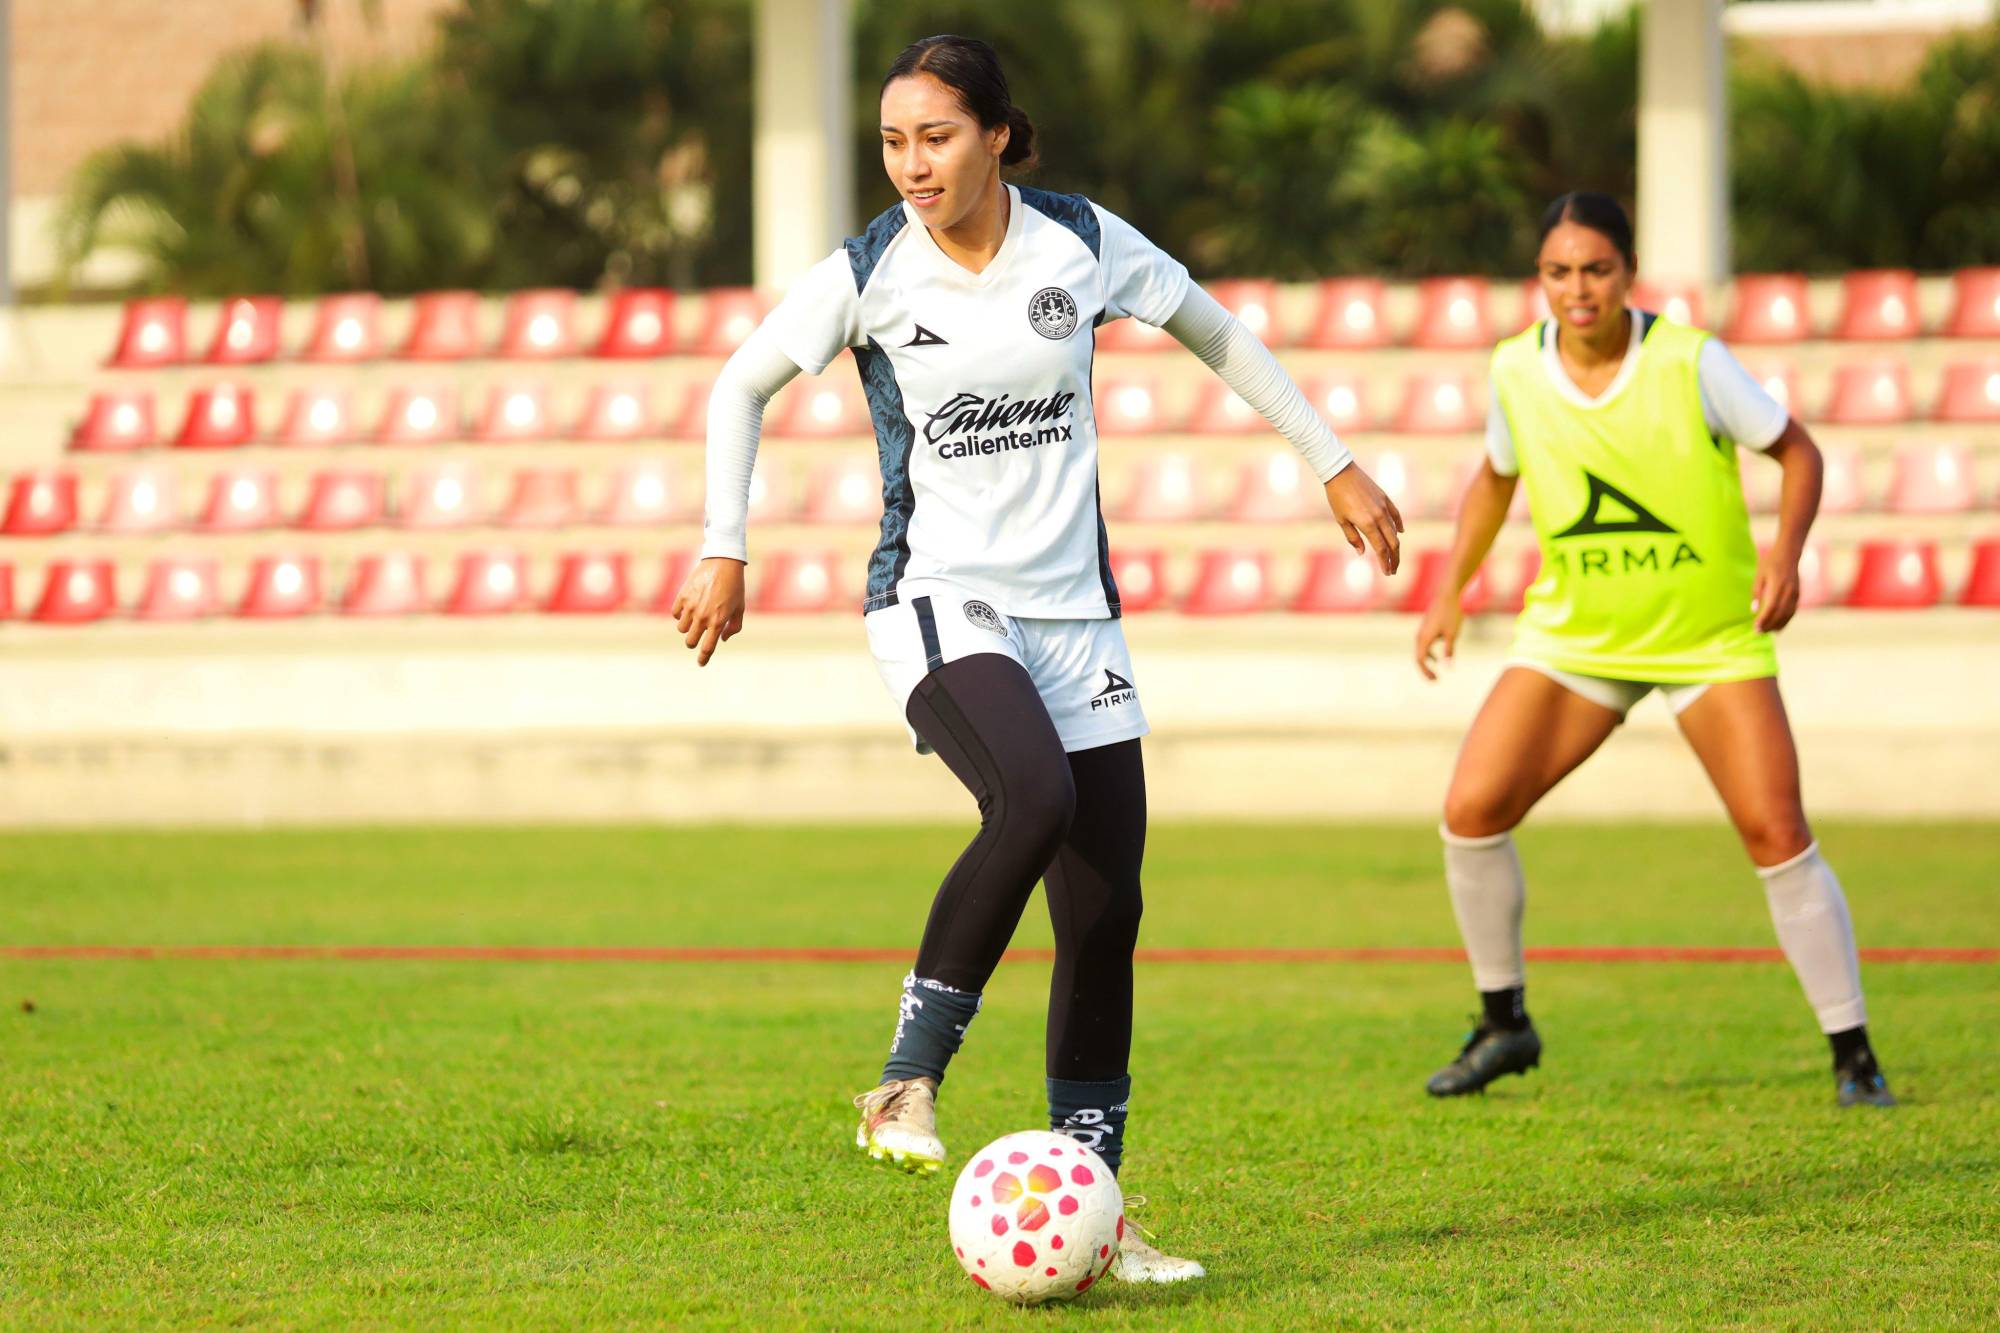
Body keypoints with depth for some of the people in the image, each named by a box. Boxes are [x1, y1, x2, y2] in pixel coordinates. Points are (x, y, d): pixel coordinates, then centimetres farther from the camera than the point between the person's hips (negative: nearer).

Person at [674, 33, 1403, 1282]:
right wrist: (723, 552, 3)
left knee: (1106, 909, 0)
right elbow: (744, 385, 8)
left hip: (1074, 609, 4)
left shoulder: (1082, 243, -3)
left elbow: (1218, 334, 13)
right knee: (1035, 802, -33)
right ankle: (911, 1077, -19)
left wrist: (1335, 463, 15)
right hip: (939, 603, -4)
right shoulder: (867, 275, -7)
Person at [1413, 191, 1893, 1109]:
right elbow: (1495, 478, 14)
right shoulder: (1516, 370, -6)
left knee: (1777, 836, -12)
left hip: (1711, 637, -3)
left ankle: (1852, 1053, 0)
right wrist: (1450, 594, 8)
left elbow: (1796, 450, -6)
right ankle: (1503, 1024, 11)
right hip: (1573, 636, 3)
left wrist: (1786, 553, -21)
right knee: (1472, 810, -9)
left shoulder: (1690, 362, -17)